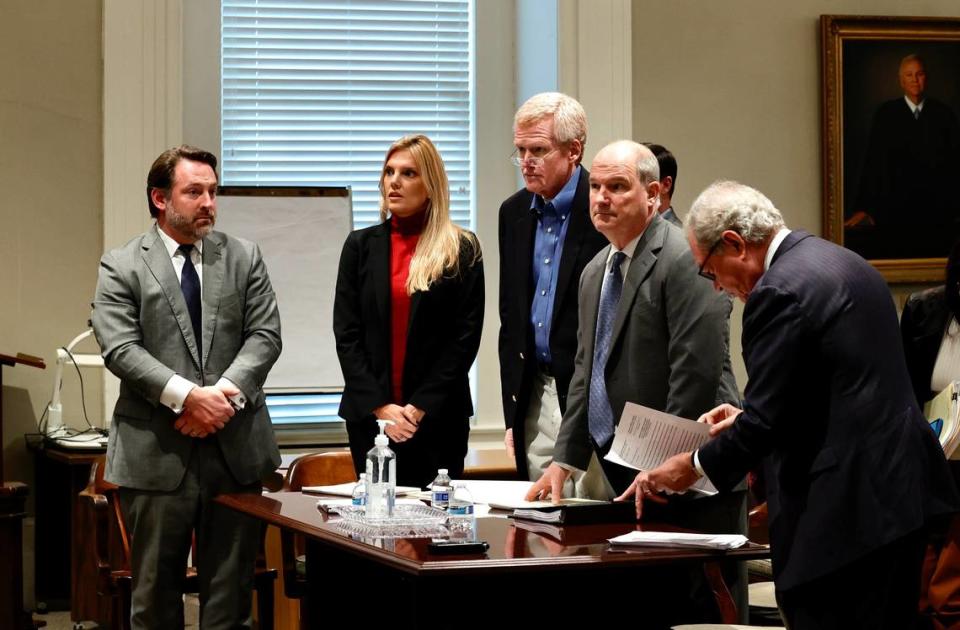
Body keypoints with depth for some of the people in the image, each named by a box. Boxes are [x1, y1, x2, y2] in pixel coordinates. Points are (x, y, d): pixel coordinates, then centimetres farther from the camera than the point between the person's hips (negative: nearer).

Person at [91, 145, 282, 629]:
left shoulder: (244, 257, 10)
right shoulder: (121, 267, 2)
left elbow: (264, 335, 3)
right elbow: (120, 349, -9)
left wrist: (224, 393, -13)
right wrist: (187, 396, -19)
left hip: (235, 447, 2)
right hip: (156, 451, -2)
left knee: (231, 589, 5)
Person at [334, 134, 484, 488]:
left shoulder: (463, 251, 2)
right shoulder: (361, 246, 9)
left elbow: (466, 337, -2)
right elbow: (346, 334, 4)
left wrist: (421, 406, -9)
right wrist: (379, 405, -6)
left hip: (437, 416, -2)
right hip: (369, 416, 2)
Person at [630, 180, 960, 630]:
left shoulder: (780, 292, -16)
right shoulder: (842, 262, 15)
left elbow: (764, 422, -16)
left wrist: (693, 466, 0)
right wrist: (749, 419, 20)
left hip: (847, 509, -10)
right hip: (901, 486, 10)